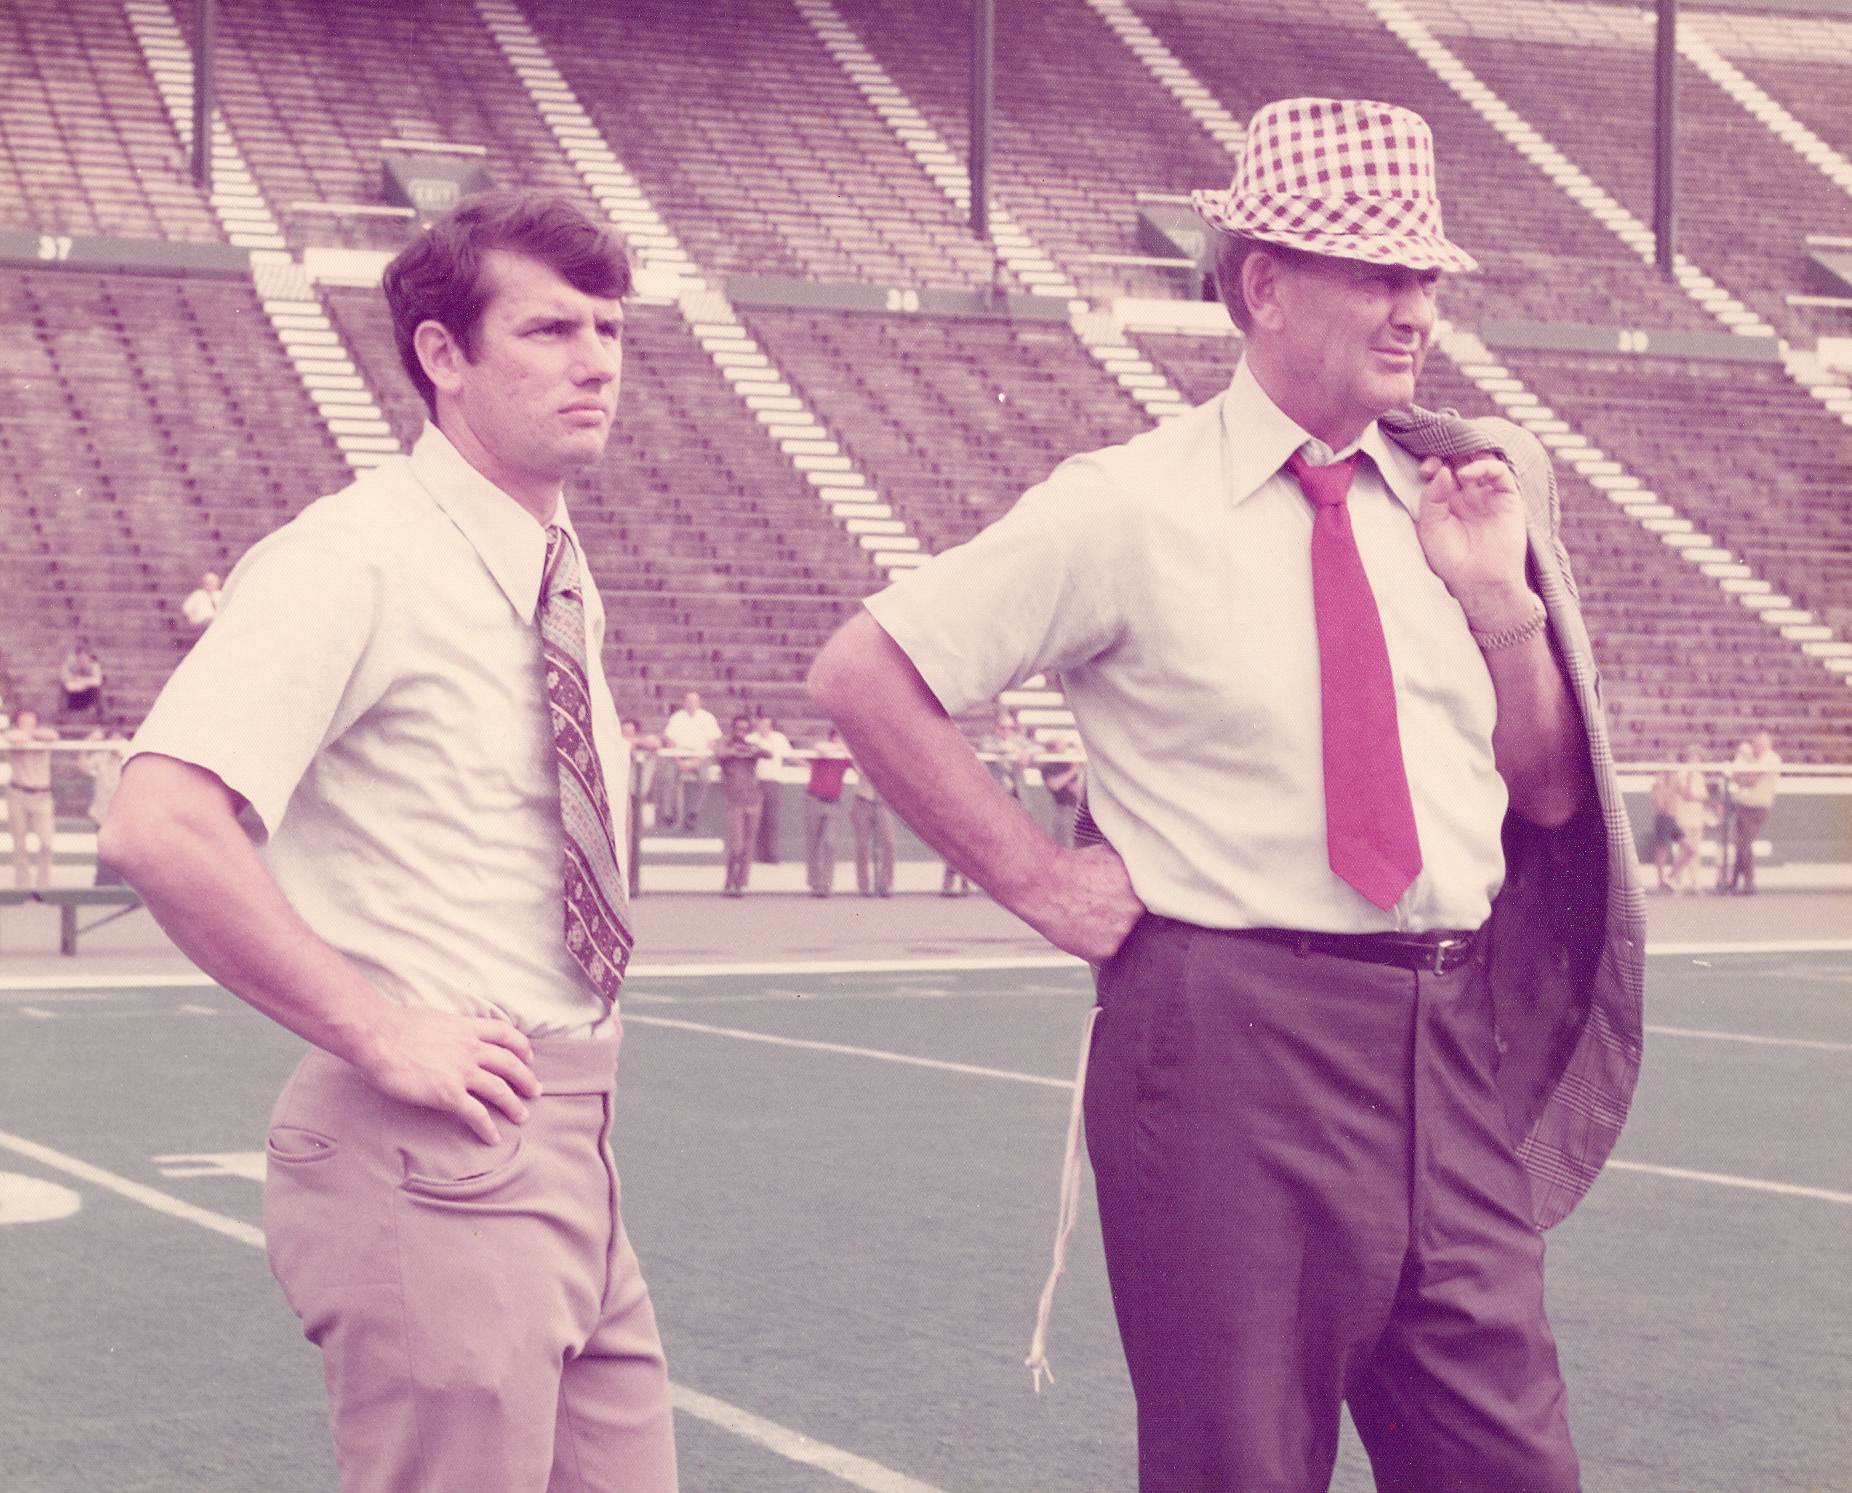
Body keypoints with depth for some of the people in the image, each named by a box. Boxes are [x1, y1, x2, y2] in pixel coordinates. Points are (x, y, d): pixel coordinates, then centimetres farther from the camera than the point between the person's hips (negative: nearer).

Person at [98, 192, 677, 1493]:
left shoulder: (563, 578, 12)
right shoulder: (357, 561, -13)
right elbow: (158, 829, -25)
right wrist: (379, 1034, -20)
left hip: (566, 1151, 8)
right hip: (434, 1156, -8)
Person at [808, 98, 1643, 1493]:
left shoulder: (1463, 497, 10)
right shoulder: (1134, 508, -5)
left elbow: (1553, 796, 13)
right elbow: (862, 674, -5)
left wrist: (1505, 598, -2)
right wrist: (1038, 877, -6)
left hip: (1453, 1054, 5)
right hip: (1230, 1046, -5)